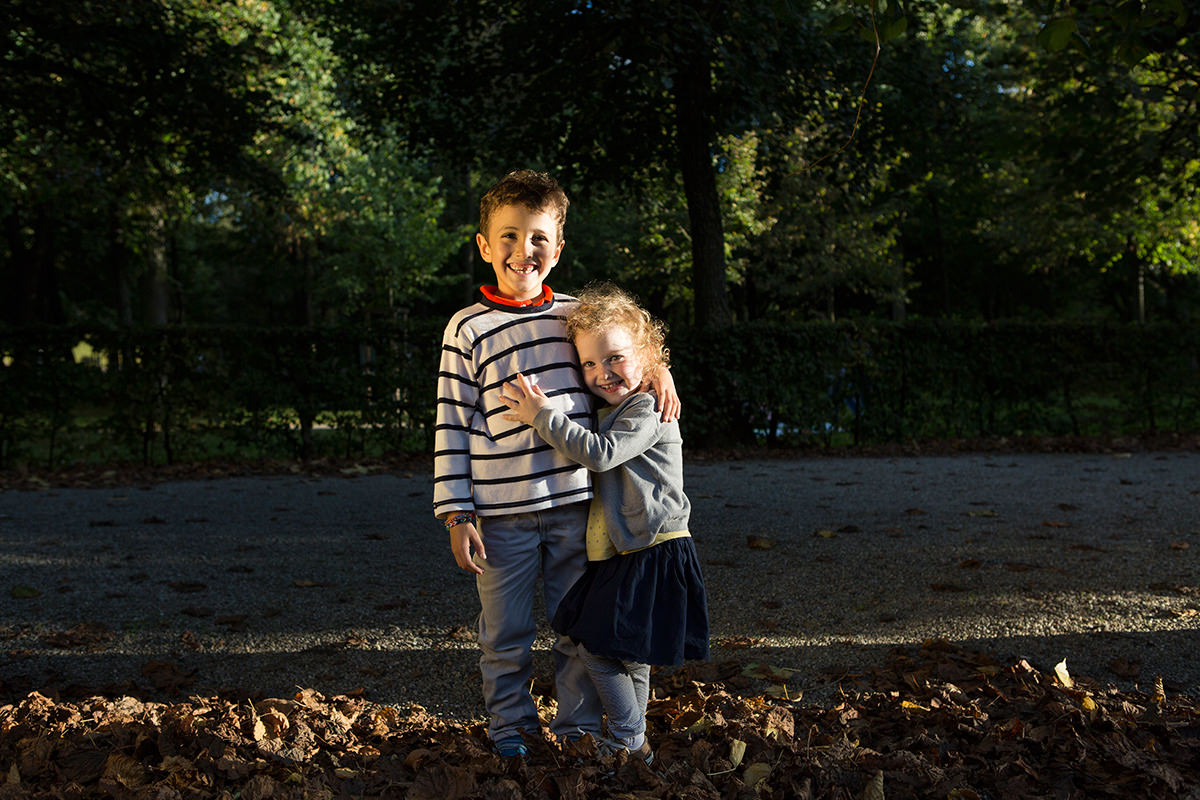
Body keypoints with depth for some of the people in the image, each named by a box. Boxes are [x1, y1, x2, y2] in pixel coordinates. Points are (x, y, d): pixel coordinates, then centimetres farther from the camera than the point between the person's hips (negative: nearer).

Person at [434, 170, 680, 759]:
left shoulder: (578, 313, 6)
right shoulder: (468, 328, -3)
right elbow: (453, 427, -3)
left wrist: (658, 367, 3)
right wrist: (457, 515, -8)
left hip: (576, 502, 3)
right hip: (502, 512, -3)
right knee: (506, 633, 9)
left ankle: (578, 726, 29)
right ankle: (509, 726, 28)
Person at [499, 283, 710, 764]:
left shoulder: (648, 412, -15)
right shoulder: (612, 411, 16)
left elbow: (600, 454, -26)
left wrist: (543, 416, -21)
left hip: (653, 554, -10)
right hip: (622, 553, 10)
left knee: (599, 646, -7)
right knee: (627, 653, 16)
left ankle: (628, 742, 4)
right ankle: (633, 741, 27)